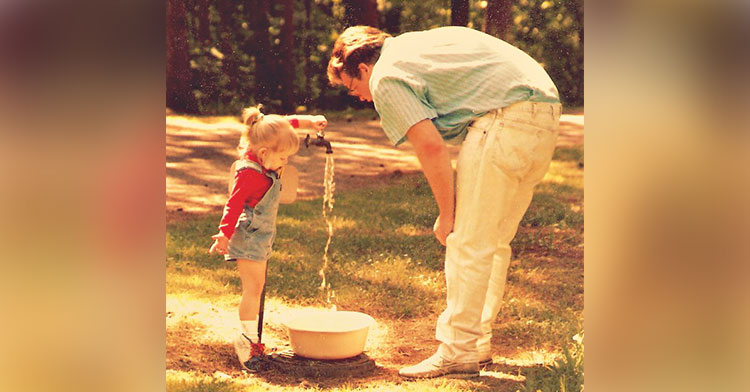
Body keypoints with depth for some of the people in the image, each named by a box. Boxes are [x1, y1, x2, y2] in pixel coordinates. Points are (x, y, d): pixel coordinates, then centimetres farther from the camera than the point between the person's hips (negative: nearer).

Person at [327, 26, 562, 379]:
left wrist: (446, 215, 1)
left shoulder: (386, 78, 0)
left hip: (507, 117, -10)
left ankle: (458, 352, 0)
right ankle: (477, 342, 23)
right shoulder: (414, 43, 28)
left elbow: (431, 146, -9)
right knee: (494, 241, 15)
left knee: (468, 241, -4)